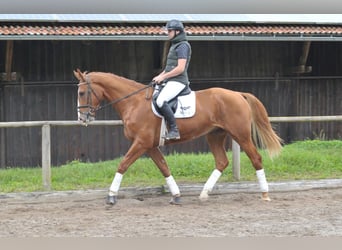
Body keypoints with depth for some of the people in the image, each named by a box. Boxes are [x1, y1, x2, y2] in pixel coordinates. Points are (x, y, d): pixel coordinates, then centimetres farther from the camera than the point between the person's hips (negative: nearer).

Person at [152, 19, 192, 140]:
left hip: (177, 82, -11)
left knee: (161, 101, -30)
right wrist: (159, 76, 12)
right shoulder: (174, 45, 20)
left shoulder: (182, 46, -11)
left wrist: (163, 77, -16)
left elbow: (180, 68, -20)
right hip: (171, 81, 11)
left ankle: (174, 130, -28)